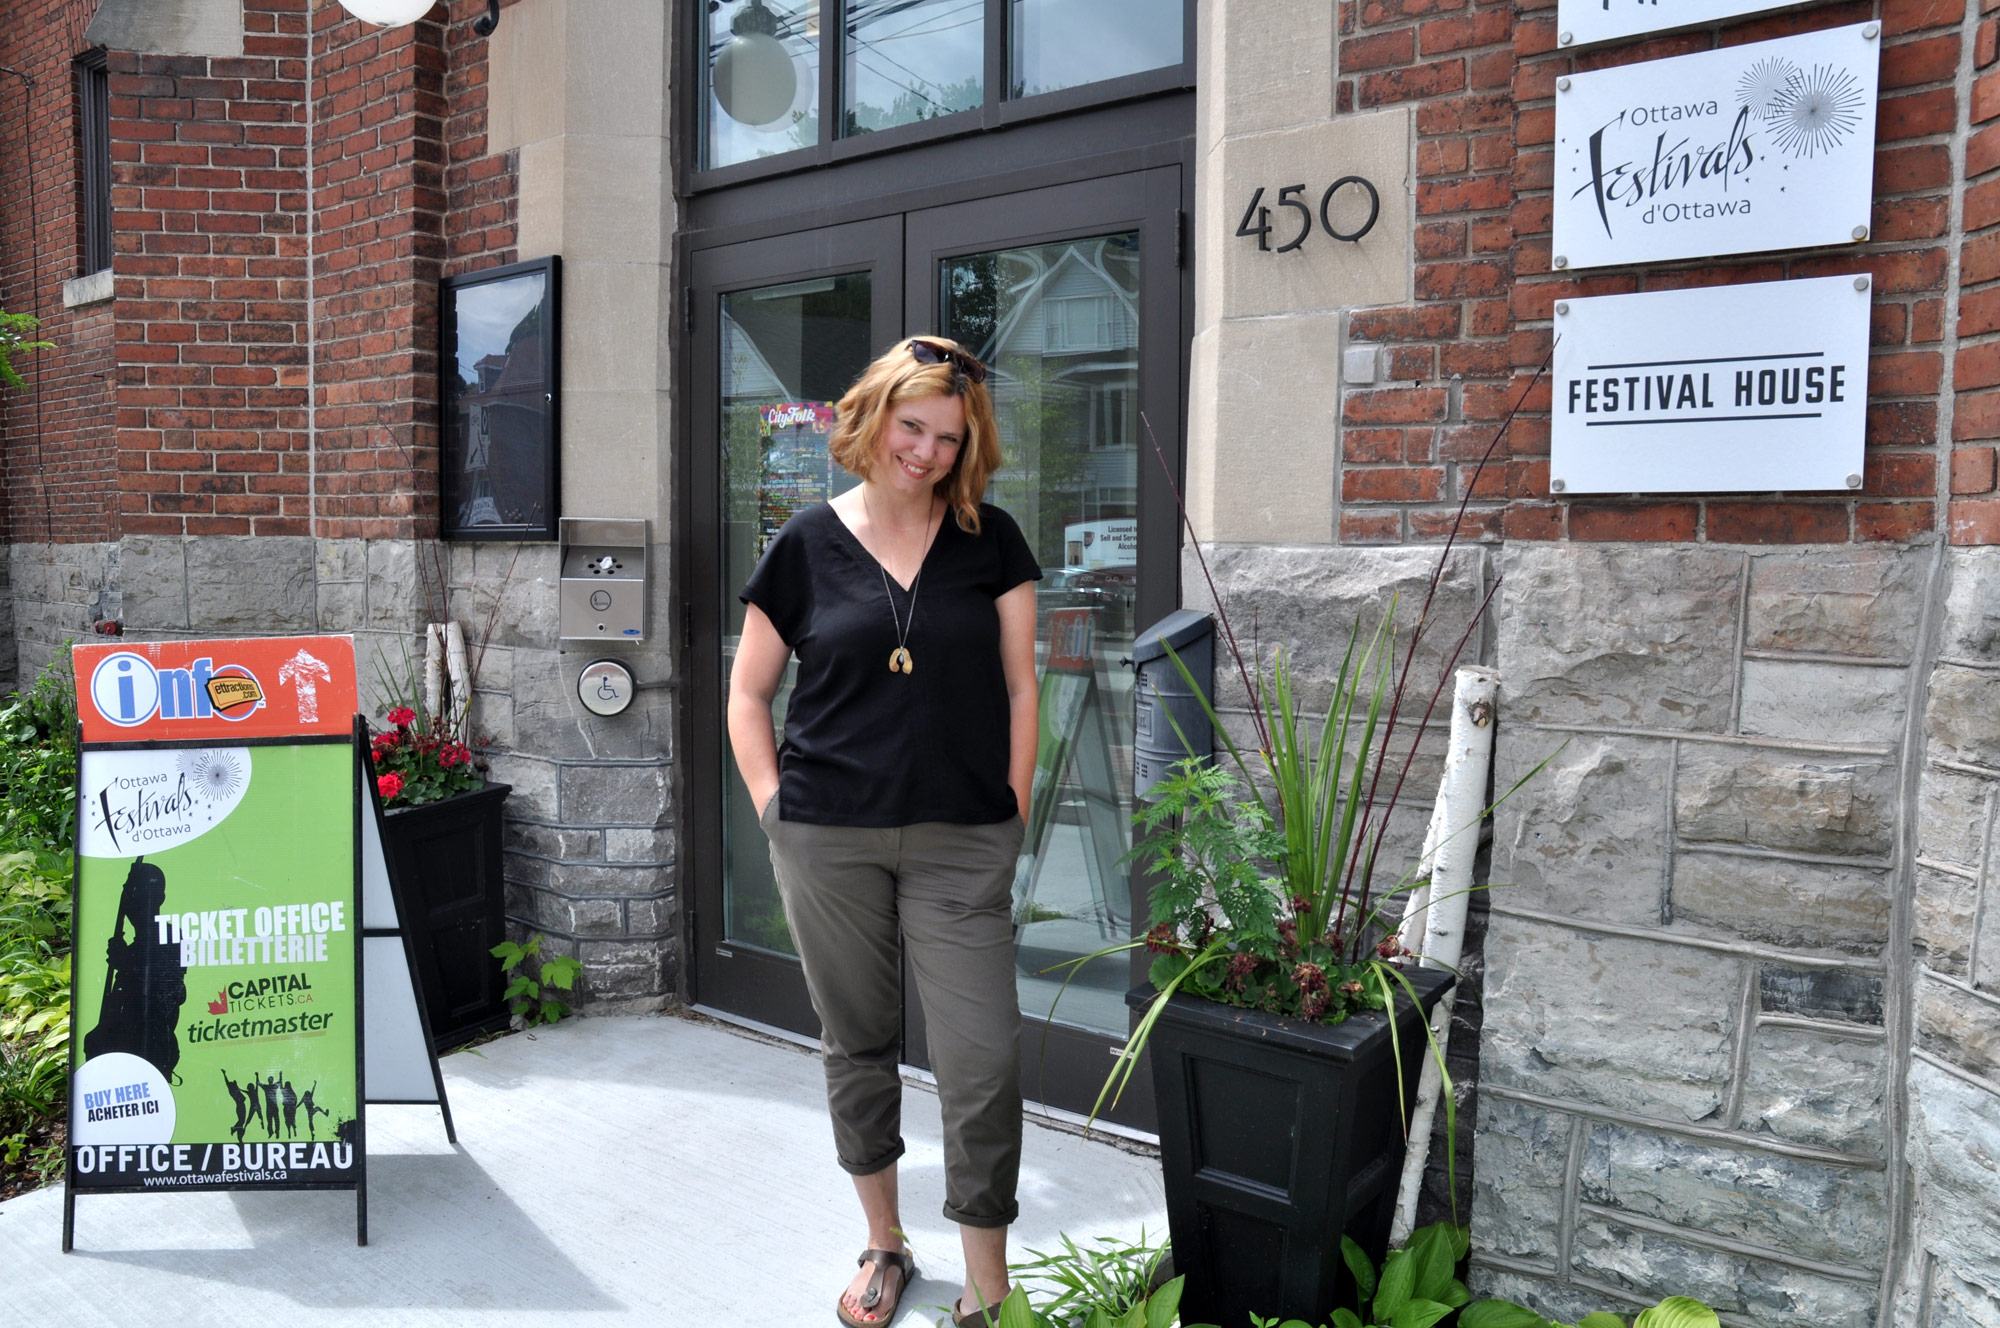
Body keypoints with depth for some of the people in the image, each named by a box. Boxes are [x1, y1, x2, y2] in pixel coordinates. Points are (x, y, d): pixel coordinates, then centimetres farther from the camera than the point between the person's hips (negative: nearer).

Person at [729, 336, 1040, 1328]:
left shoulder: (991, 542, 4)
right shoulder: (809, 545, 2)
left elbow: (1018, 688, 6)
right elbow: (748, 694, 8)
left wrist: (1011, 811, 0)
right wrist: (775, 808, 0)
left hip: (962, 845, 0)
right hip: (829, 841, 1)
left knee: (983, 1064, -2)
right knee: (856, 1045, 14)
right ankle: (883, 1246, 36)